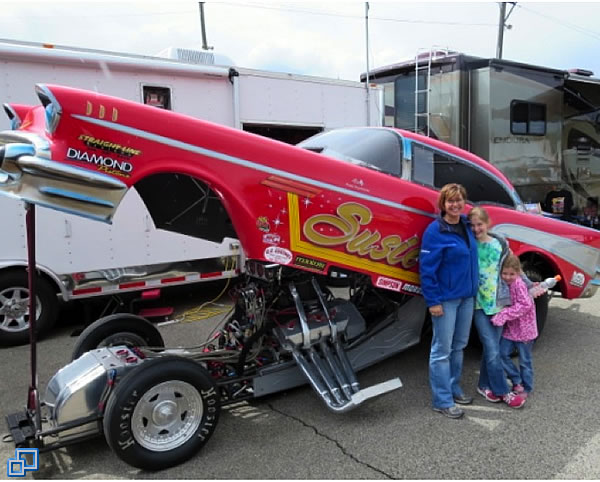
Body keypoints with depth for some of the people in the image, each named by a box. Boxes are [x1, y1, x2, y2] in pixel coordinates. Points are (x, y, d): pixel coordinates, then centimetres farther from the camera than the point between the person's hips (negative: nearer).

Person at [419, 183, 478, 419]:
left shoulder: (467, 226, 7)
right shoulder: (435, 231, -15)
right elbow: (427, 269, -16)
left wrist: (474, 291, 14)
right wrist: (433, 301, -18)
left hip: (466, 296, 7)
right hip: (445, 299, -7)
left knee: (459, 346, 17)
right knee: (442, 350, 1)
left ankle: (454, 388, 32)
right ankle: (442, 401, 10)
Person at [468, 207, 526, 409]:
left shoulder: (501, 243, 3)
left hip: (498, 301, 3)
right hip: (479, 303, -3)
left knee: (491, 347, 10)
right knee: (493, 350, -3)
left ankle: (485, 385, 26)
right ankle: (503, 391, 10)